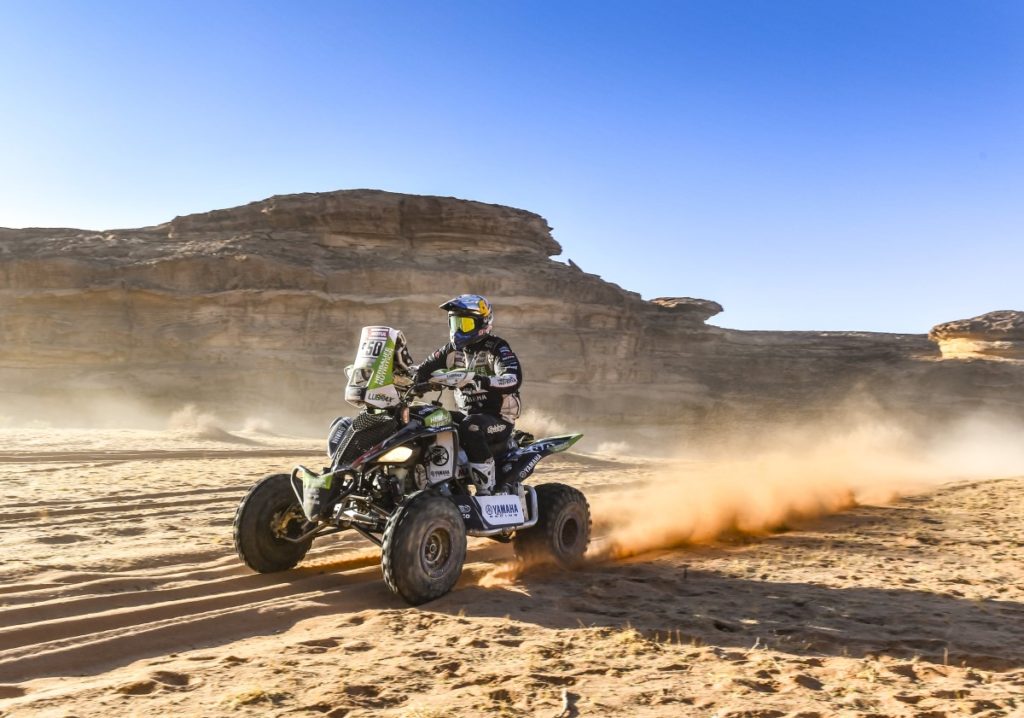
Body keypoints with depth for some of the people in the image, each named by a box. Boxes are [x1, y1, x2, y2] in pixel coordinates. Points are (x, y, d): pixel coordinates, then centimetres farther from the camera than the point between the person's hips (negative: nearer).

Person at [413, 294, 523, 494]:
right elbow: (423, 370, 9)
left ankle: (486, 491, -32)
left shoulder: (496, 348, -11)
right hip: (466, 415, 7)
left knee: (470, 428, -37)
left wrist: (474, 379, -42)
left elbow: (513, 380, -29)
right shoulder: (453, 350, 9)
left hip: (498, 419, -7)